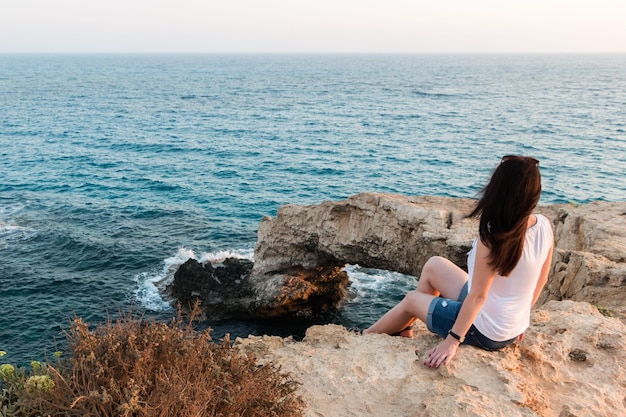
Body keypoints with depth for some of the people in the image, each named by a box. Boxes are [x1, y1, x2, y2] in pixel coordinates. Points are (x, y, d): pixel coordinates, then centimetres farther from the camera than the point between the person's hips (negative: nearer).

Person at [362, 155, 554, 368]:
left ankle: (366, 335, 44)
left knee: (412, 299, 17)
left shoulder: (493, 235, -31)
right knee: (434, 265, 18)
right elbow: (541, 280, 4)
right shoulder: (544, 226, -9)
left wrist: (453, 340, -17)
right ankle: (402, 328, 37)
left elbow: (478, 296, -26)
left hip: (485, 332, -7)